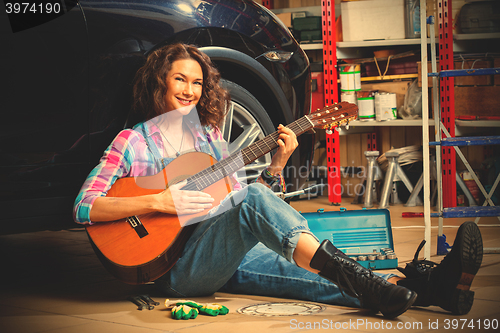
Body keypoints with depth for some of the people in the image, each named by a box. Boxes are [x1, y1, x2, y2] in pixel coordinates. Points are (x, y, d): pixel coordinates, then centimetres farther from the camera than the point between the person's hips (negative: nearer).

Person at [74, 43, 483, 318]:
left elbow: (235, 200, 16)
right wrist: (158, 201, -20)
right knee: (254, 199, -32)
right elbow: (84, 208, -8)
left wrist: (277, 164, 0)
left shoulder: (209, 136, 18)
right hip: (176, 266, -5)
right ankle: (367, 284, -44)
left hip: (228, 254, 6)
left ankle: (433, 286, -39)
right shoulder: (132, 141, 2)